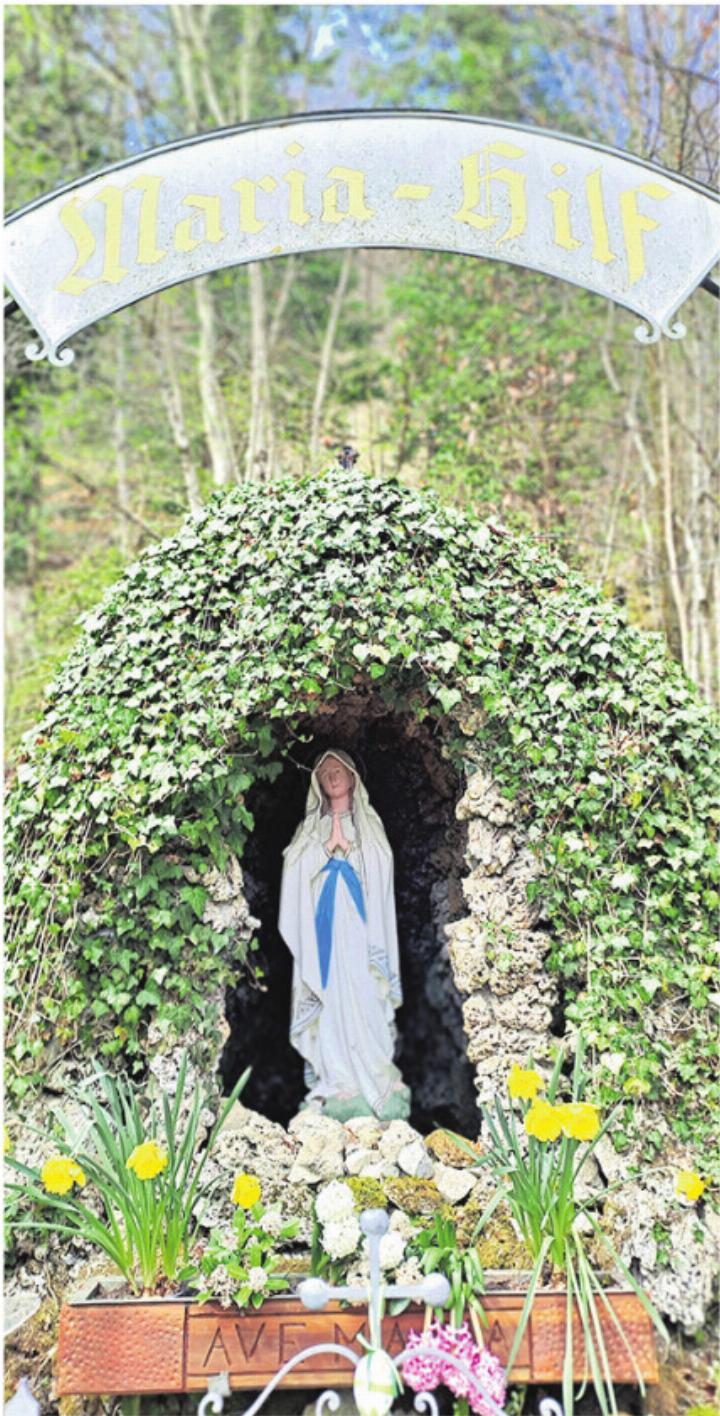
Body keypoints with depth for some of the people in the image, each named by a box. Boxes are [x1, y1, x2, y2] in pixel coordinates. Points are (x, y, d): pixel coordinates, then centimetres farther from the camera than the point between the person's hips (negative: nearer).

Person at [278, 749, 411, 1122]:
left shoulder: (368, 824, 13)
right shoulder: (311, 827, 16)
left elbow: (380, 872, 6)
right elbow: (295, 871, 6)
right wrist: (328, 846, -5)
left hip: (358, 922, -1)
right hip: (322, 923, 1)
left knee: (363, 996, -9)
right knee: (329, 999, -5)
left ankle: (373, 1085, -6)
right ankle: (337, 1086, -3)